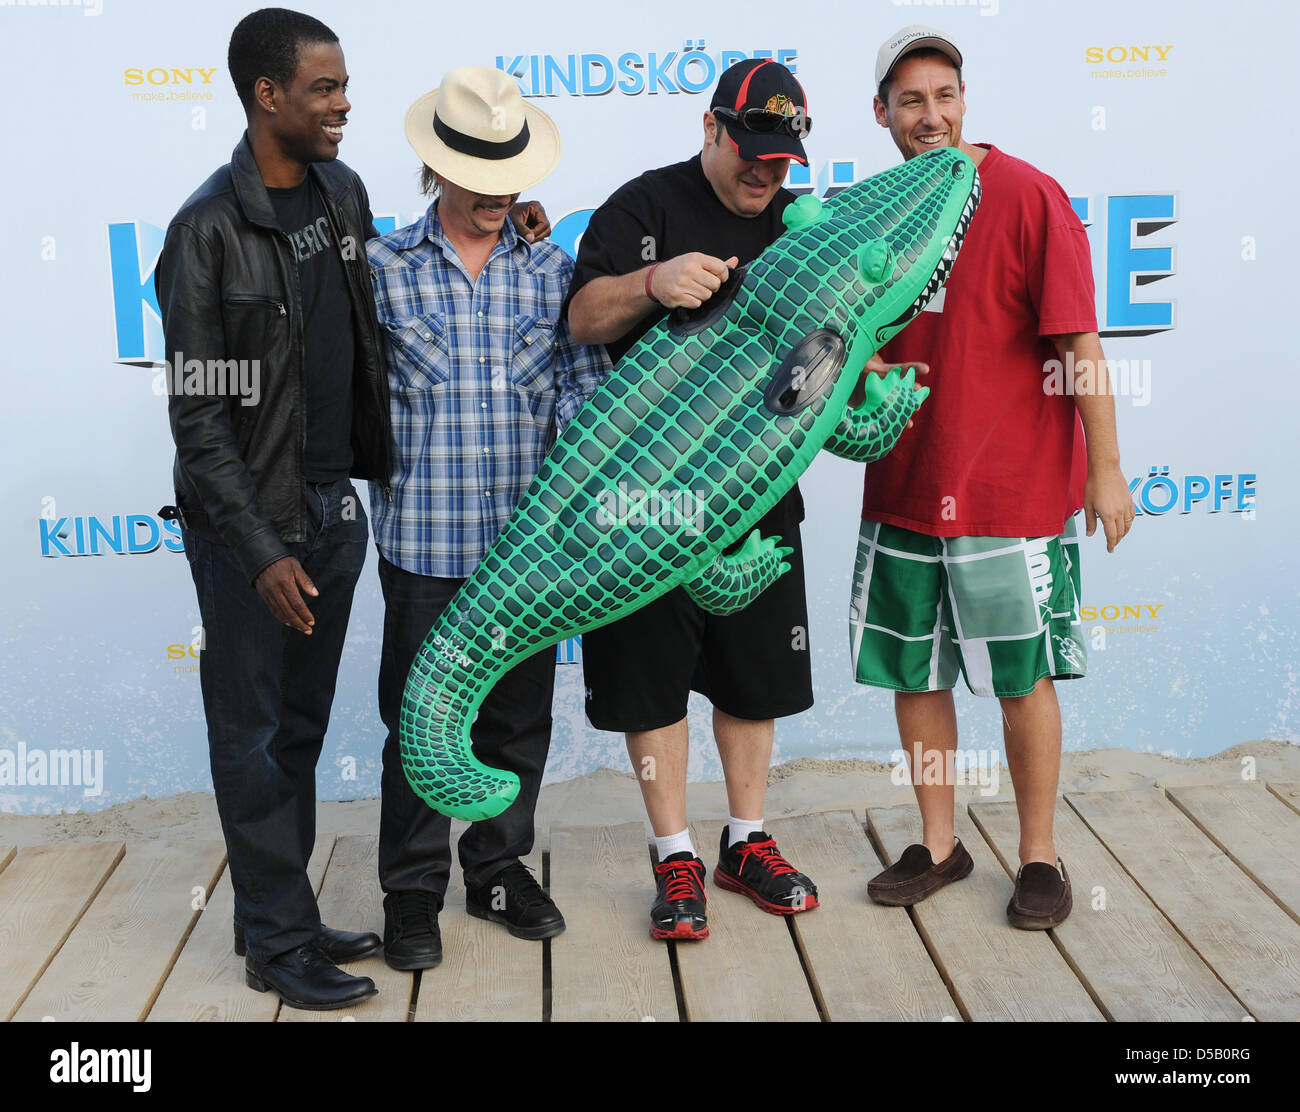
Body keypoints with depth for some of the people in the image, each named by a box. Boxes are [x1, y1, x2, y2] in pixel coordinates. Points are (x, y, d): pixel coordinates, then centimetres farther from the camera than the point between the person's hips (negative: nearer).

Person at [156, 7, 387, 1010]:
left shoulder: (344, 193, 6)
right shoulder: (209, 231, -14)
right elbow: (198, 414, -15)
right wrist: (262, 550, -17)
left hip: (334, 507, 7)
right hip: (249, 523, -6)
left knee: (302, 728, 15)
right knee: (254, 738, 5)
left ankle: (280, 914, 29)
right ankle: (278, 942, 17)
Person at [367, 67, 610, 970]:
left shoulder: (550, 269, 6)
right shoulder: (385, 268, 1)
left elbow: (586, 388, 3)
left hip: (527, 540, 2)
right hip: (424, 542, -2)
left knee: (520, 717, 12)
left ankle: (500, 868, 31)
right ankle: (413, 892, 22)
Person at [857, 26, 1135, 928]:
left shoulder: (1027, 196, -9)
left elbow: (1079, 343, -10)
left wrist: (1106, 469, -11)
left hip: (1014, 489, -5)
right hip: (905, 486, 5)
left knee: (1024, 677, 6)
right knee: (914, 673, 12)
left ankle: (1040, 855, 23)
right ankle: (939, 845, 28)